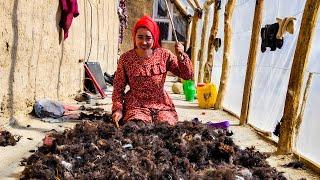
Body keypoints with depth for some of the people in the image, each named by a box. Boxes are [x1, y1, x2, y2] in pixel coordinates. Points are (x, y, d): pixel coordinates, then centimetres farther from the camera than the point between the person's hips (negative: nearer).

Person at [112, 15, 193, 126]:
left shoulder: (164, 55, 0)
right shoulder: (126, 59, -3)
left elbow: (188, 75, -3)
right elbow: (118, 88, 3)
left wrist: (181, 56, -18)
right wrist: (118, 109, -9)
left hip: (162, 105, 2)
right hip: (136, 105, -1)